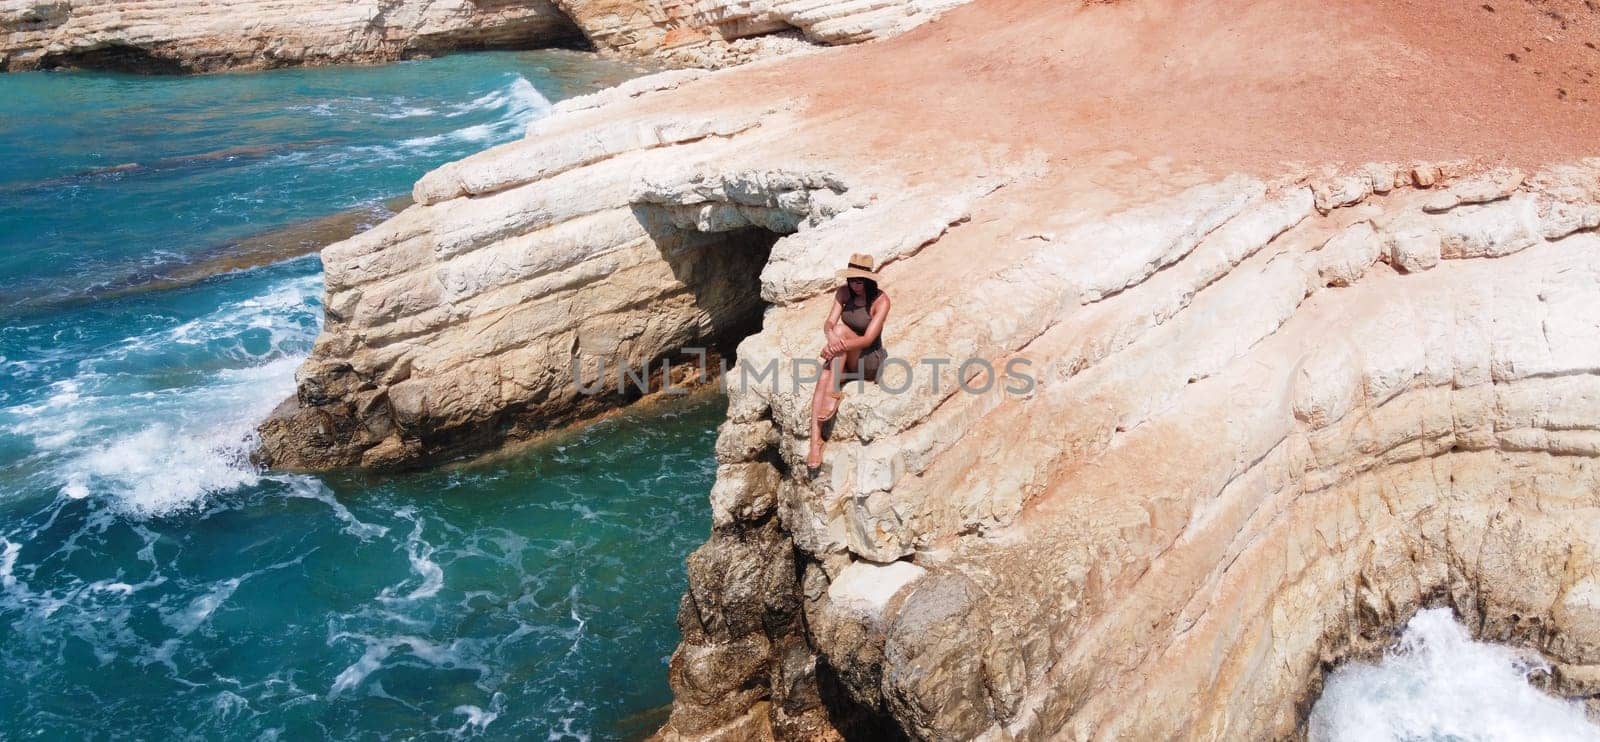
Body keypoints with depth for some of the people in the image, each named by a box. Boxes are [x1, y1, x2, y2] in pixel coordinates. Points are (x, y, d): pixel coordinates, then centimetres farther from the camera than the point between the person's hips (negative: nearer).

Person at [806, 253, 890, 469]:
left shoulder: (880, 301, -14)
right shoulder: (844, 293, 0)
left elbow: (868, 339, -22)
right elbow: (828, 323, -11)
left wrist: (839, 346, -37)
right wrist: (831, 338, -35)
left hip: (870, 360, -4)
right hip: (845, 358, 4)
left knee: (841, 330, -31)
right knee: (823, 379, -31)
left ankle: (834, 393, -33)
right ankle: (815, 442, -39)